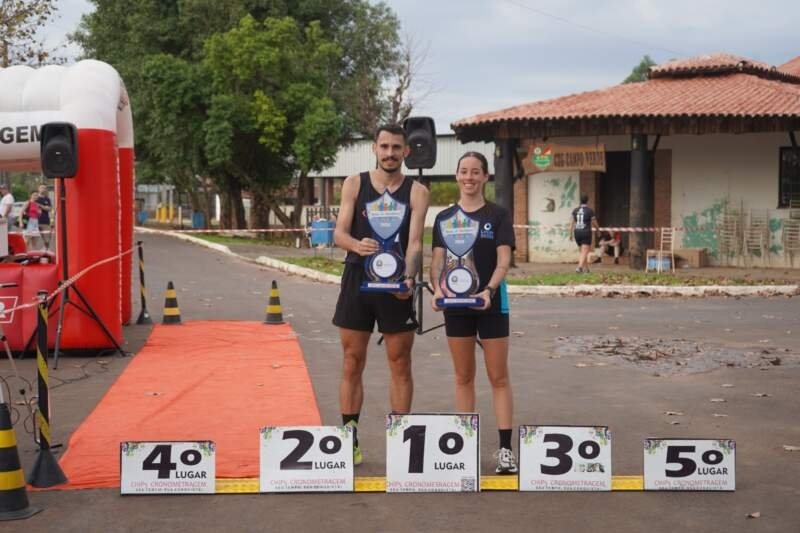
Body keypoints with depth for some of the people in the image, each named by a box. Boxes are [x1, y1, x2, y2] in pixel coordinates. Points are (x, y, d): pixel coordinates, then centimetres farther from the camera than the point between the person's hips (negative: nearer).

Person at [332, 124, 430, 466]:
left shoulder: (416, 192, 0)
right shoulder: (355, 184, 3)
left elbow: (414, 242, -10)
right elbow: (339, 232, -4)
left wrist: (408, 277, -29)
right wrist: (356, 245, -27)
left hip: (396, 285, 0)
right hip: (357, 280, 1)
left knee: (400, 364, 5)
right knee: (352, 363, 6)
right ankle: (350, 438, 15)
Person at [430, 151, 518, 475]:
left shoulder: (498, 216, 0)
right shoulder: (445, 218, 8)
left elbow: (503, 260, -7)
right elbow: (437, 261, 5)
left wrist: (489, 290, -24)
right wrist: (437, 288, -15)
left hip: (490, 303, -3)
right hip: (455, 304, 3)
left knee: (499, 377, -1)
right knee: (463, 377, 9)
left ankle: (505, 448, 1)